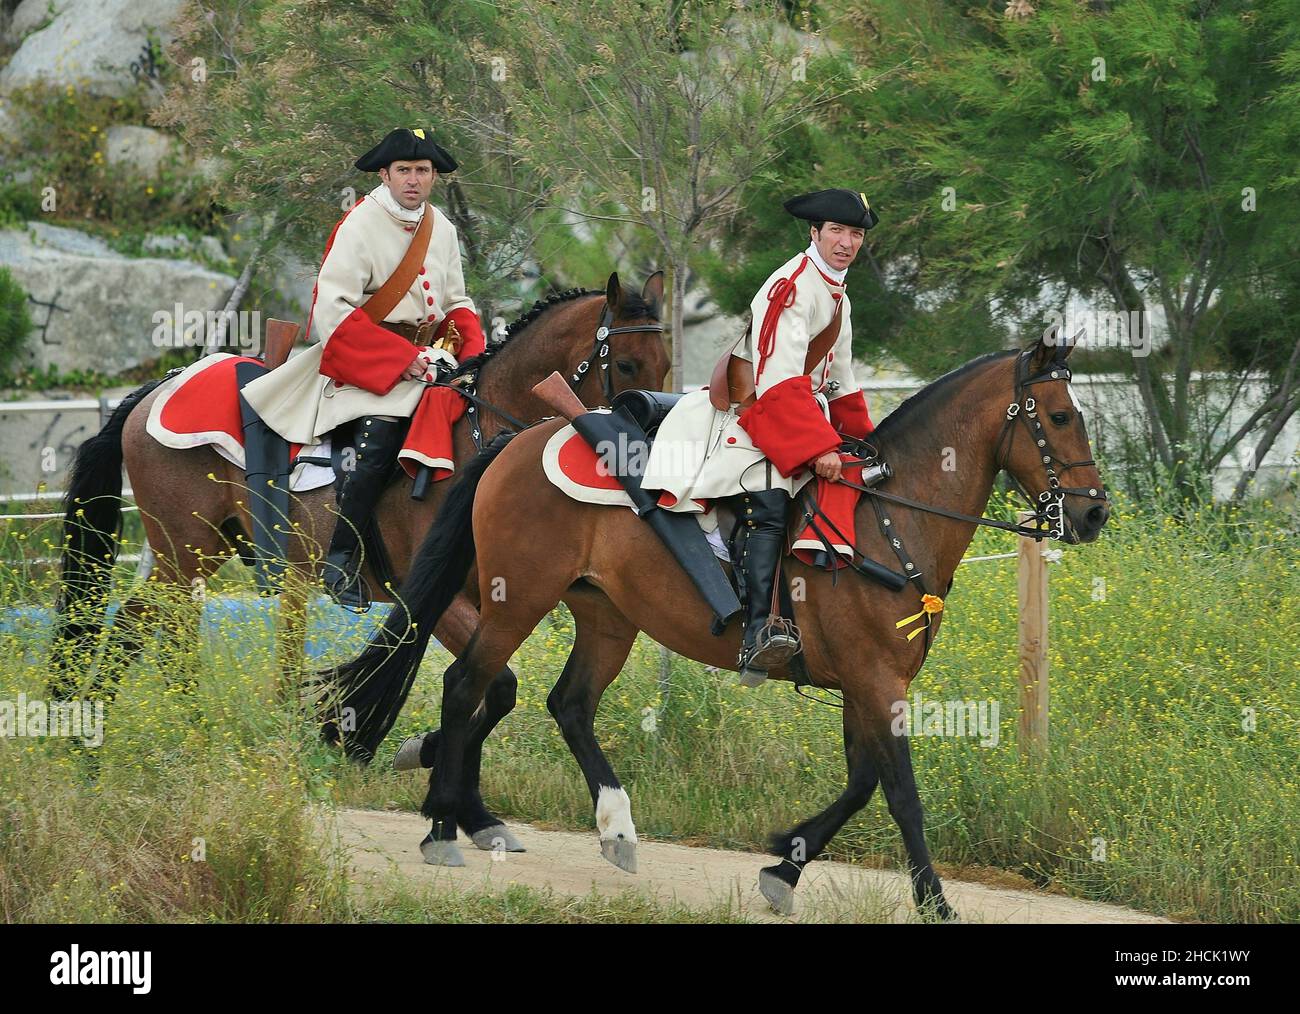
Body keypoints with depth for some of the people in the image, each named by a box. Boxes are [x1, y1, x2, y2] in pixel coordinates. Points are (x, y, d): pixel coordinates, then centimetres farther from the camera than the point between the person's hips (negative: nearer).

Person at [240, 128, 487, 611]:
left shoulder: (442, 229, 14)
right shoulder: (359, 225, -9)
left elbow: (455, 303, 22)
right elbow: (333, 309, -17)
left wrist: (474, 352, 0)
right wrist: (402, 358, -21)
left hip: (426, 354, 7)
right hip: (368, 358, -7)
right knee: (381, 434, -29)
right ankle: (341, 560, -22)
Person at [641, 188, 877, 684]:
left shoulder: (837, 296, 19)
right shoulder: (791, 286, -14)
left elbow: (840, 382, 28)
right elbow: (779, 380, -23)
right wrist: (818, 446, -29)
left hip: (803, 411, 11)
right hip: (750, 414, -11)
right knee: (767, 508, -29)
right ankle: (759, 633, -42)